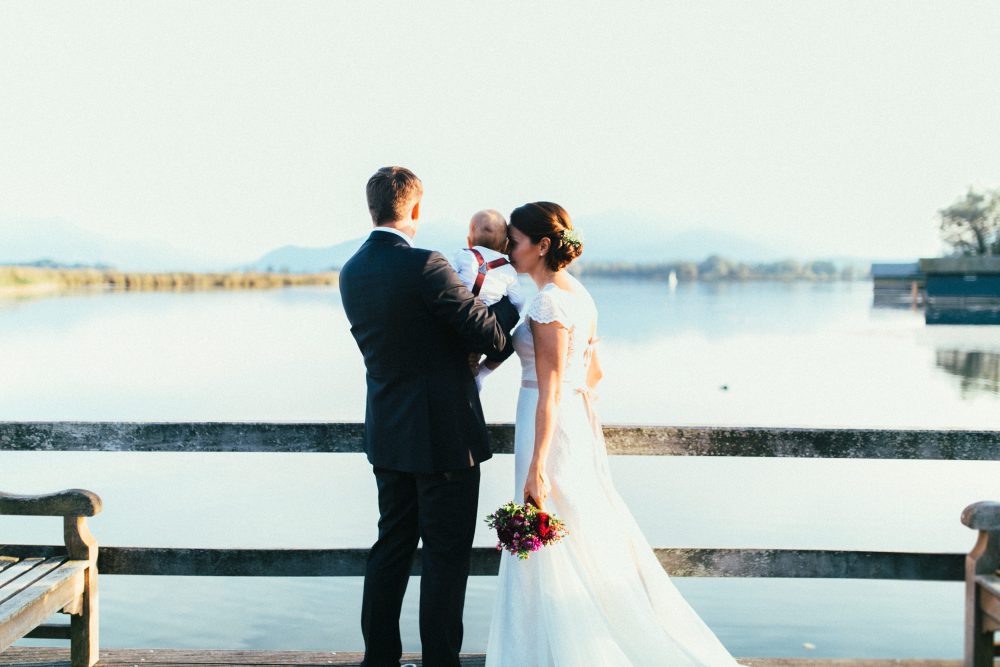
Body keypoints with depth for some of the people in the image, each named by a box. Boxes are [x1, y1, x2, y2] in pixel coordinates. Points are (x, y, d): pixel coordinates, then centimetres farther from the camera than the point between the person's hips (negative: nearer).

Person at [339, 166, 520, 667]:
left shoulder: (351, 274, 5)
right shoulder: (426, 267, -19)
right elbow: (491, 336, -15)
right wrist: (512, 298, 3)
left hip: (386, 436, 8)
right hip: (443, 436, -7)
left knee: (391, 546, 17)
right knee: (446, 555, 4)